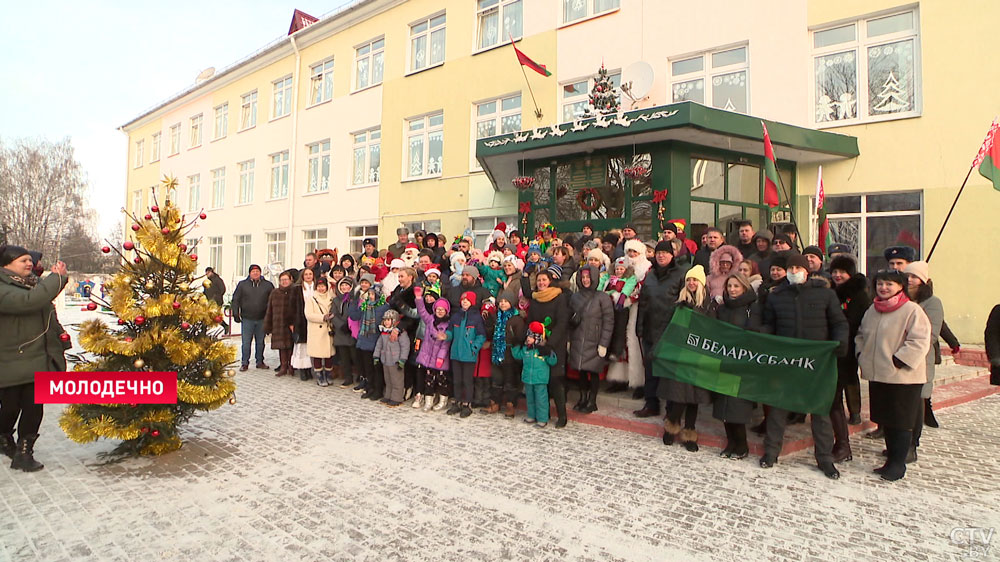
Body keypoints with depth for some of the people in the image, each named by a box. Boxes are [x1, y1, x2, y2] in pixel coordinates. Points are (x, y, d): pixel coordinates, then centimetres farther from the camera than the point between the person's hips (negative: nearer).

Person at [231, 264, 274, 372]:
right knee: (246, 342, 2)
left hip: (262, 319, 1)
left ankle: (260, 362, 20)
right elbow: (235, 300, 6)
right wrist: (236, 315, 0)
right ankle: (244, 363, 11)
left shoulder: (268, 285, 4)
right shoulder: (242, 284, 3)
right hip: (247, 319, -1)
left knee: (260, 342, 10)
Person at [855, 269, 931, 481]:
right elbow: (860, 335, 23)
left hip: (904, 377, -7)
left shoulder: (912, 310, -11)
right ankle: (891, 458, 27)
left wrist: (897, 362, -19)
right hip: (877, 376, 7)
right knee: (885, 420, 15)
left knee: (901, 422, 2)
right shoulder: (872, 310, 12)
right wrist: (862, 356, 9)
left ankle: (898, 464, 12)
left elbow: (919, 342, -16)